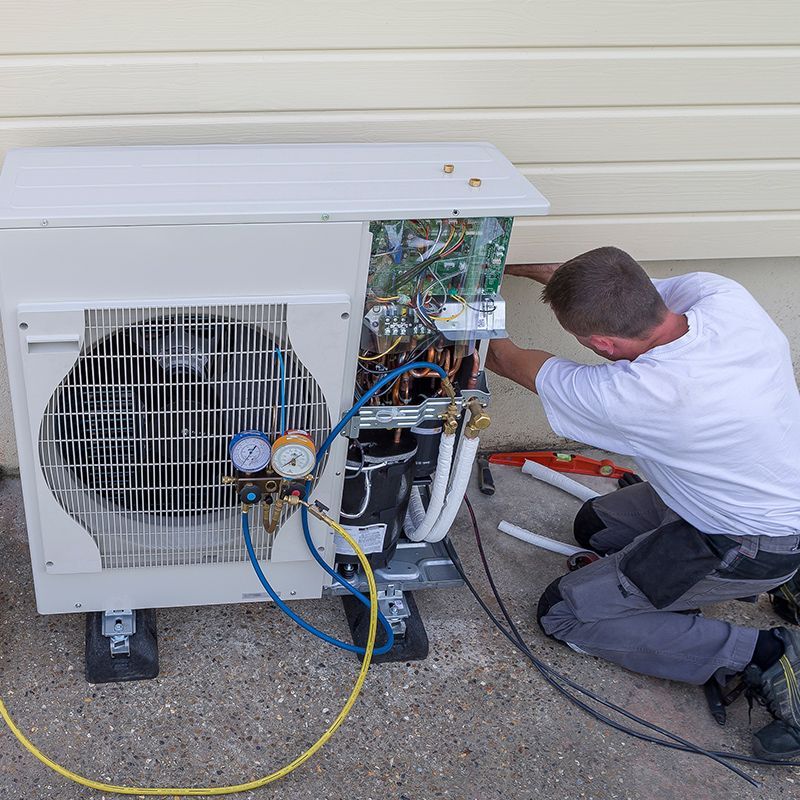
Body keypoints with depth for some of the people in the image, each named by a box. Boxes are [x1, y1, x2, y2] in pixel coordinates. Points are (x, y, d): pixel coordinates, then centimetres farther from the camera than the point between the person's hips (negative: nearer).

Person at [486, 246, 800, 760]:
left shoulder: (631, 395, -35)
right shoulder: (719, 294, -20)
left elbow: (509, 361, -15)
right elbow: (633, 293, 4)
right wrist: (522, 266, 7)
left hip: (753, 546, -8)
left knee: (564, 612, 1)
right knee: (596, 526, 22)